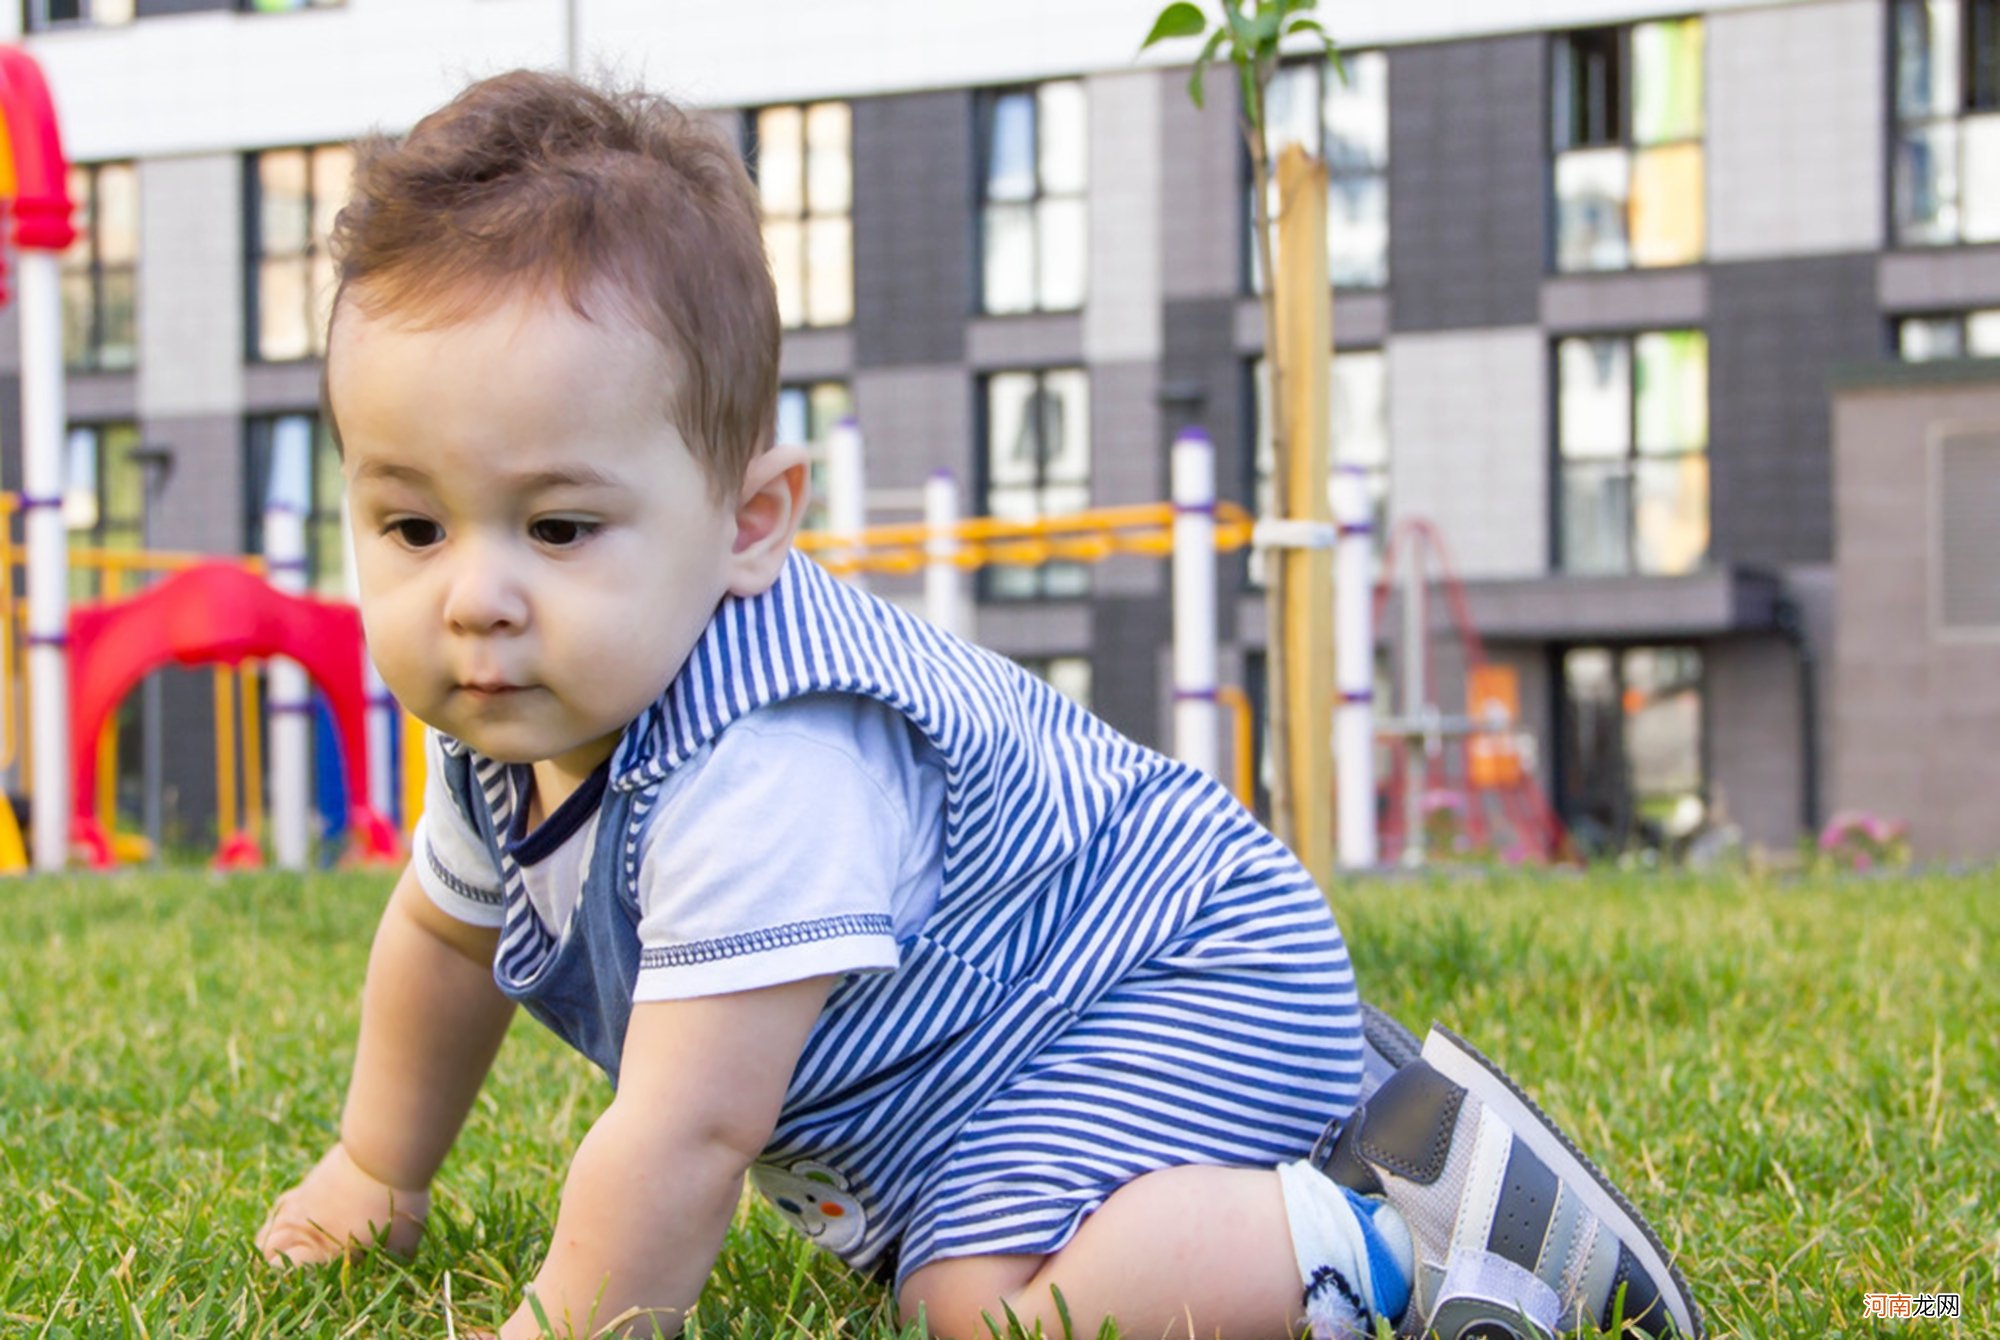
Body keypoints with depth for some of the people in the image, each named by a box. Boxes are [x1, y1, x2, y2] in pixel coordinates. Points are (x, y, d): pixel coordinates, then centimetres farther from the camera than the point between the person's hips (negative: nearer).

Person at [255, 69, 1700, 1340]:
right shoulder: (517, 717, -4)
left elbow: (683, 1135, -34)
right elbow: (448, 927, 18)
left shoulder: (757, 768, -36)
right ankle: (1343, 1102, 31)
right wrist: (377, 1173, 29)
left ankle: (1415, 1211, -19)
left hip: (1194, 980, -10)